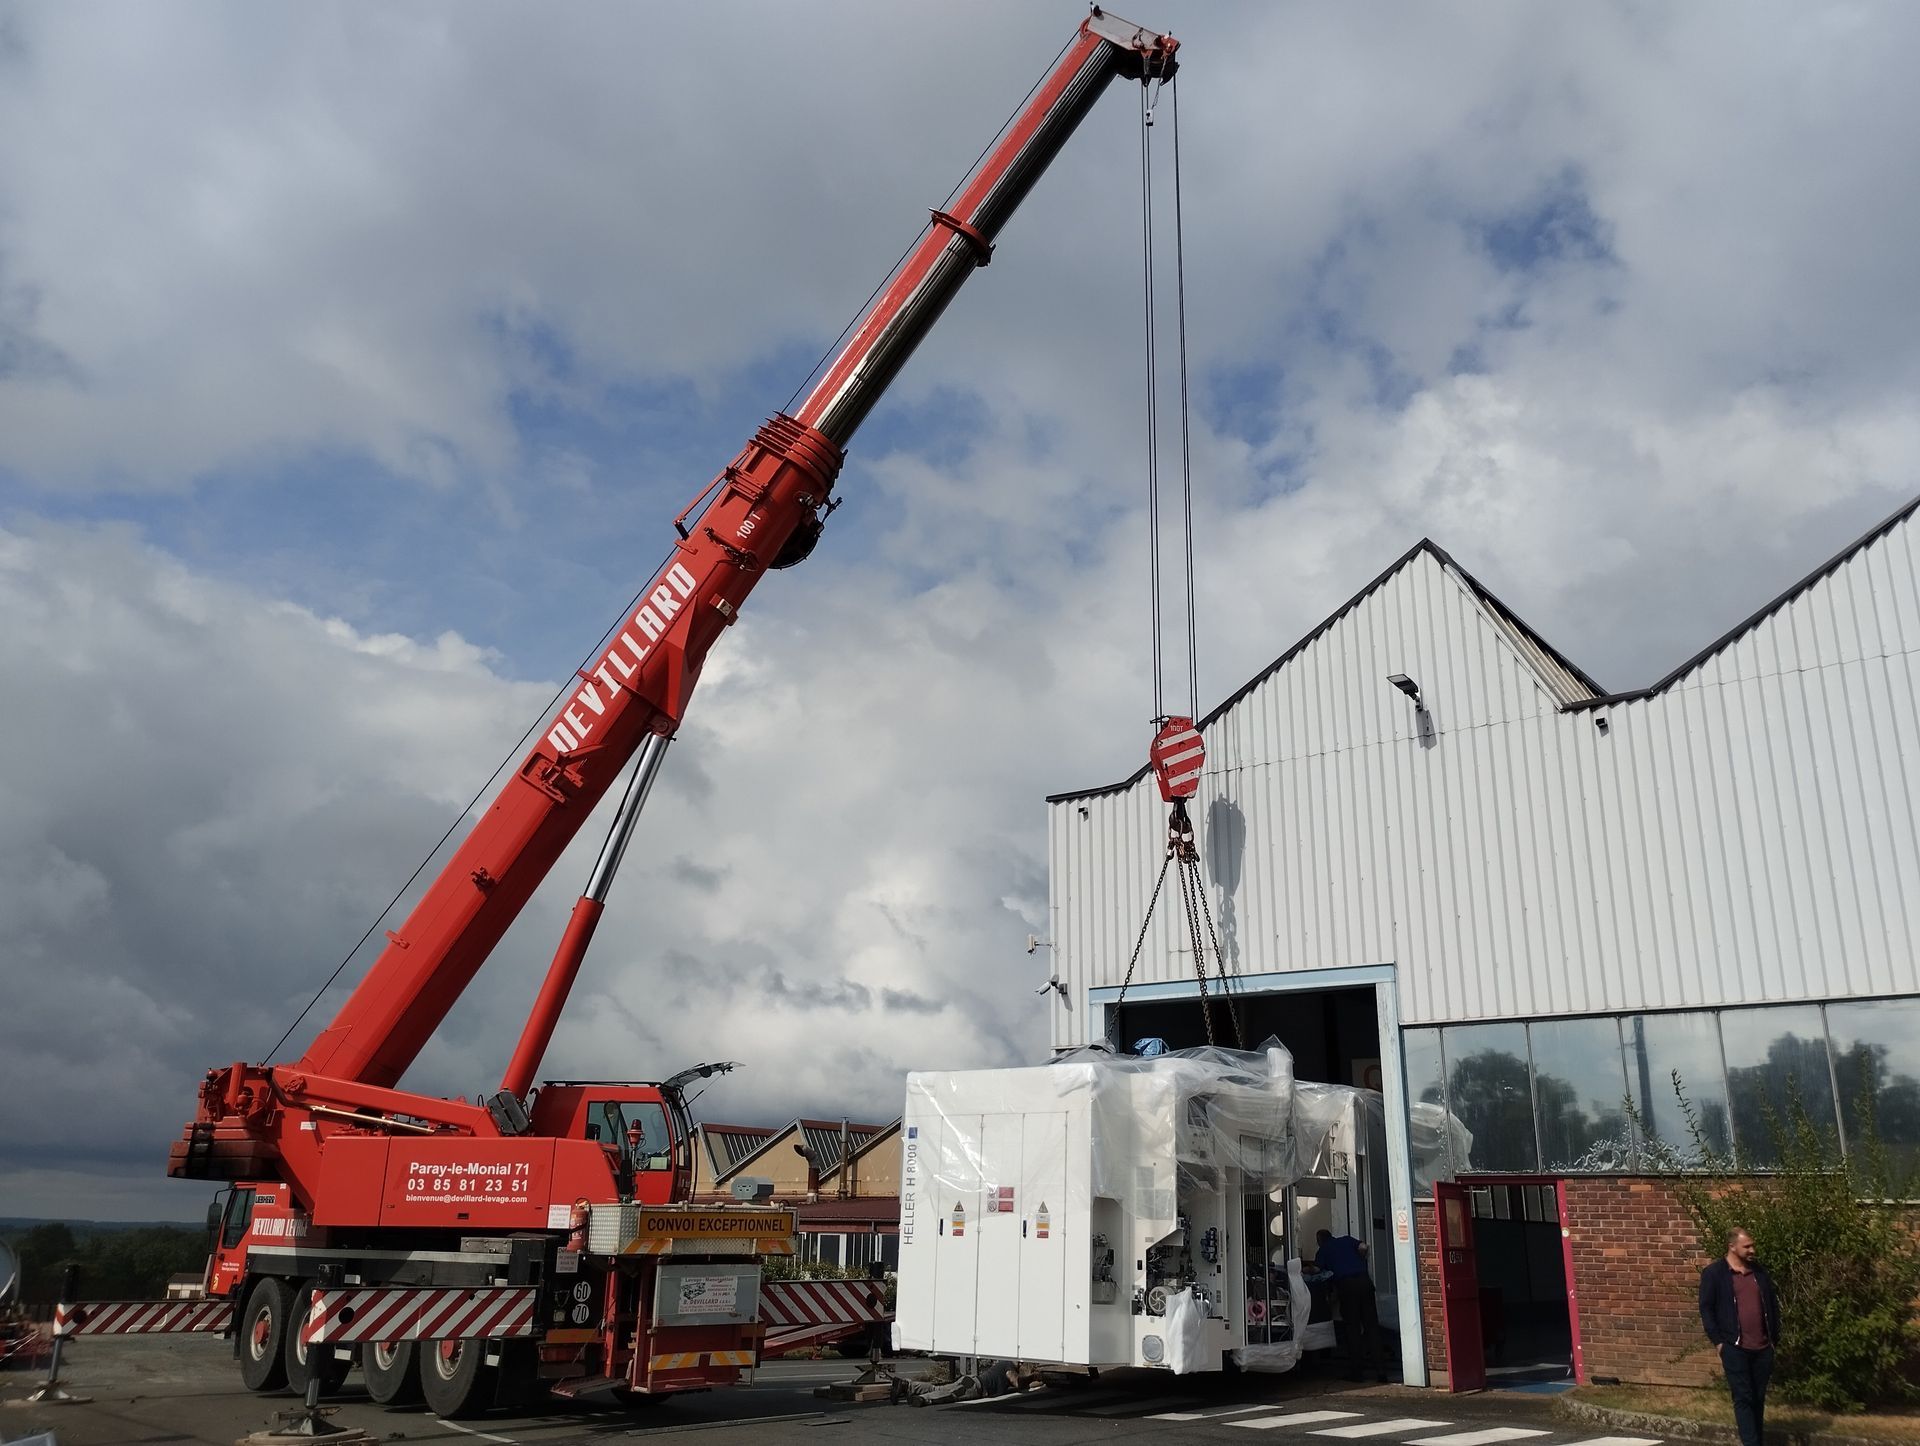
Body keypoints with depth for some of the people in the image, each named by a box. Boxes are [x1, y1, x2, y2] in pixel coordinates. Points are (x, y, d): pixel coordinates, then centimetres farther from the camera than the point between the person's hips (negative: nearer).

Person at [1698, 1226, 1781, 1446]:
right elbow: (1706, 1308, -4)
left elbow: (1772, 1305, 16)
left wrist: (1774, 1338, 11)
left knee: (1758, 1398, 10)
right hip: (1735, 1348, -5)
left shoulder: (1760, 1271, 10)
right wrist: (1718, 1341, -8)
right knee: (1743, 1398, -5)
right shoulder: (1714, 1273, -5)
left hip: (1763, 1348, 5)